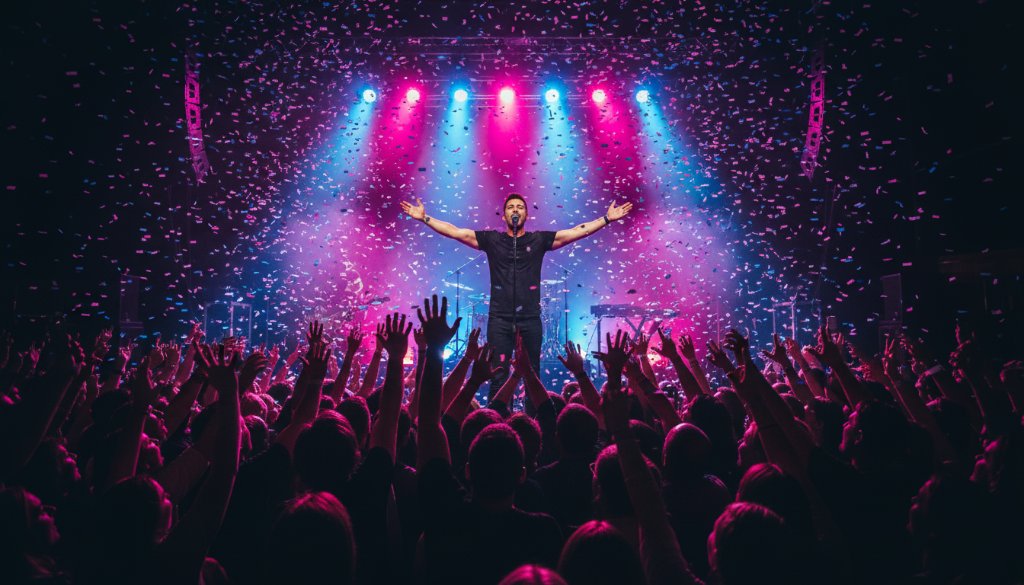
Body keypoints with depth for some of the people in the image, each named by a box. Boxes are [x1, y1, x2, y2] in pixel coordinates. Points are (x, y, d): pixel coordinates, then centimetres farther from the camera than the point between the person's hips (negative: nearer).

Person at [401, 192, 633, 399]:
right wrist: (425, 218, -2)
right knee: (499, 378, 0)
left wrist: (607, 219, -2)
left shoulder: (539, 240, 7)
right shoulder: (491, 239, 7)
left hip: (530, 319, 1)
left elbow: (579, 231, 4)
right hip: (499, 319, 0)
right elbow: (454, 231, 4)